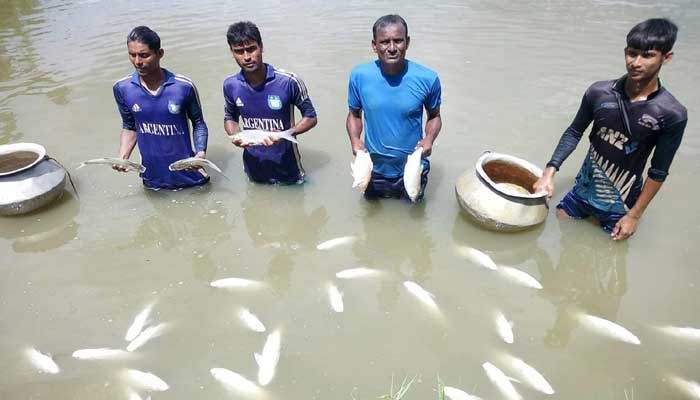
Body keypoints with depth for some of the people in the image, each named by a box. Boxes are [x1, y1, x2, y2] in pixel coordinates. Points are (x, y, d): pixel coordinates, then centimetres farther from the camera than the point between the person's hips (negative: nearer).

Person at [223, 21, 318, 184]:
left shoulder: (288, 81, -21)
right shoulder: (230, 85, -9)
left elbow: (310, 117, -10)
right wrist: (235, 136, -15)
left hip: (287, 168, -3)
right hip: (253, 168, 3)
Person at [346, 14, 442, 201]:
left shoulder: (427, 79, -17)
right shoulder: (359, 76, -15)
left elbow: (434, 116, 0)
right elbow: (354, 115, 0)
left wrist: (429, 139, -21)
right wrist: (354, 140, -20)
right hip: (375, 171, 1)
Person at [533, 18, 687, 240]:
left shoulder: (672, 115, -19)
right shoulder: (599, 93, -14)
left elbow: (658, 172, -11)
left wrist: (634, 215, -9)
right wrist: (550, 172, -11)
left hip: (619, 204, -2)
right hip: (584, 189, 2)